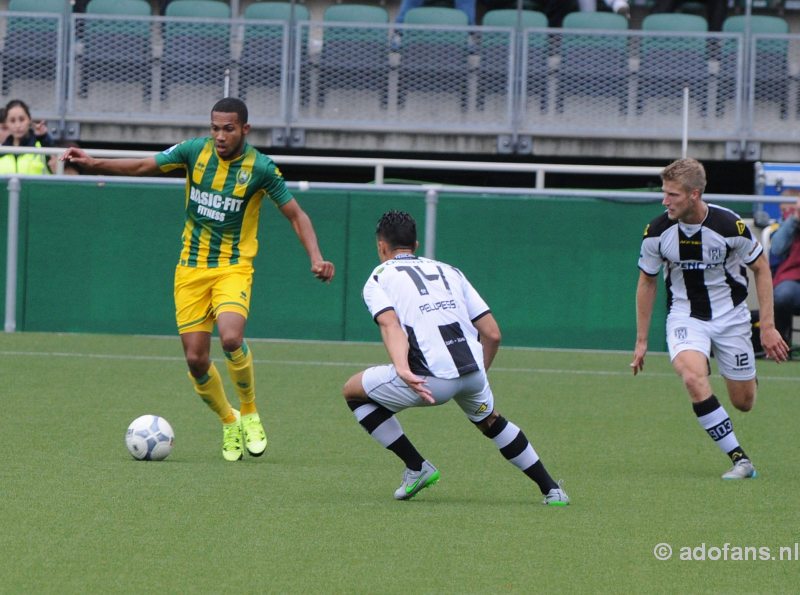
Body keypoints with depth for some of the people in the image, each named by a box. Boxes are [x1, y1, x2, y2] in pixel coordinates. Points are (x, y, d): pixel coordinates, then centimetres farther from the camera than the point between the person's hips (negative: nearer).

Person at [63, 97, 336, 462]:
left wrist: (316, 258, -17)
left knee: (231, 338, -29)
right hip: (191, 268, 3)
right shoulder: (195, 151, -3)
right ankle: (228, 422, 25)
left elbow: (296, 215, -3)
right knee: (196, 359, -2)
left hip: (233, 267, -3)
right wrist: (92, 164, -6)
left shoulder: (260, 168, -10)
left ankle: (249, 413, -3)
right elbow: (143, 167, 5)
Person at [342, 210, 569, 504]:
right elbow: (492, 334, 18)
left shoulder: (379, 278, 14)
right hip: (473, 372, 5)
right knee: (491, 422, 36)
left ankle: (417, 467, 14)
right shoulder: (449, 271, 26)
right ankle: (552, 490, 32)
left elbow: (390, 325, -10)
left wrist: (402, 369, -26)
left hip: (431, 377, -5)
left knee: (353, 391, 19)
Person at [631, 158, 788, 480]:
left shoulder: (730, 225, -20)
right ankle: (739, 459, -21)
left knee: (743, 402, 6)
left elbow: (761, 268, -4)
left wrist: (767, 327, -7)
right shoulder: (657, 231, -14)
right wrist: (641, 340, 5)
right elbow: (647, 281, 3)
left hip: (730, 315, 0)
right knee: (692, 378, -29)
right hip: (684, 317, 0)